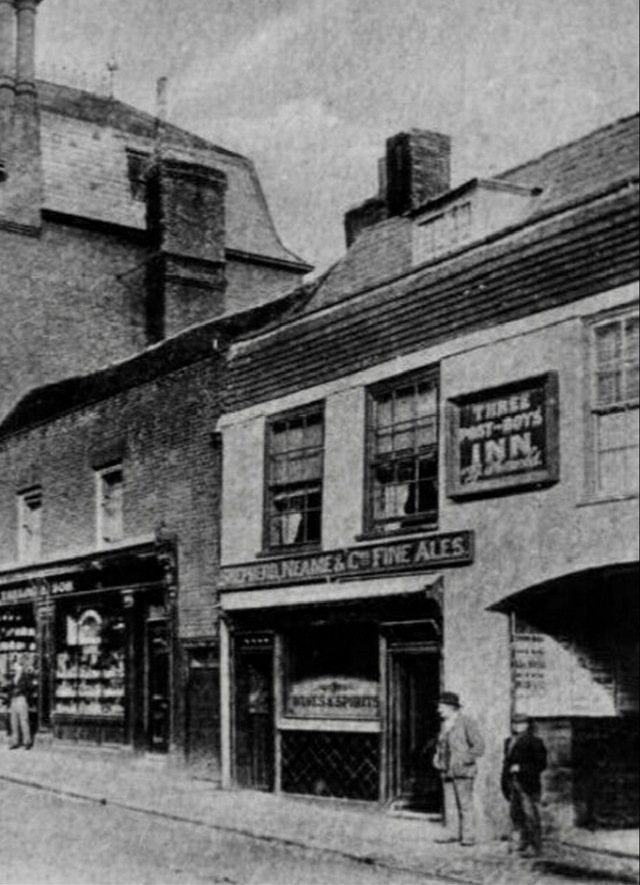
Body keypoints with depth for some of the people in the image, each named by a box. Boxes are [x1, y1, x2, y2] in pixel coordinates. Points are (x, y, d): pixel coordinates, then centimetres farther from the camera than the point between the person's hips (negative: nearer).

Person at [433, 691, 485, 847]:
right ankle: (452, 834, 11)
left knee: (465, 804, -5)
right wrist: (437, 758, 11)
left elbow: (479, 746, -10)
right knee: (449, 804, 5)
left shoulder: (466, 723, -7)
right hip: (446, 771, 7)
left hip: (462, 771, -7)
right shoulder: (444, 725, 14)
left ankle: (468, 836, 0)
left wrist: (463, 760, -15)